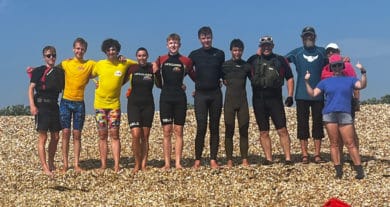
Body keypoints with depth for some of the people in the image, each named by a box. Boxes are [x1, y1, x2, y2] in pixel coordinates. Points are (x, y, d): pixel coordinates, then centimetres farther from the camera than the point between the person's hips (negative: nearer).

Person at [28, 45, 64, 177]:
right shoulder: (39, 71, -1)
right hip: (42, 106, -6)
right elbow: (31, 88, -7)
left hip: (54, 106, 6)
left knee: (55, 137, 9)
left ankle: (51, 164, 25)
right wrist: (32, 105, -16)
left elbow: (62, 87, 19)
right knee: (42, 137, -6)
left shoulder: (59, 71, 13)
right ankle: (45, 167, -7)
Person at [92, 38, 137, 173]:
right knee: (102, 135, 5)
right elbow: (91, 75, 16)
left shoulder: (124, 63, -1)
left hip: (114, 104, -1)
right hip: (100, 104, 1)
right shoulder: (100, 64, 1)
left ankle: (117, 165, -6)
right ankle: (103, 165, 11)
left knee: (114, 135, -6)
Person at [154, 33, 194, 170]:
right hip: (165, 98, 1)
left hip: (180, 98, 0)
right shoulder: (161, 60, 6)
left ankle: (178, 163, 4)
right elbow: (156, 75, 17)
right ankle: (167, 163, 3)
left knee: (178, 131, 2)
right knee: (167, 132, 0)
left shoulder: (186, 61, 3)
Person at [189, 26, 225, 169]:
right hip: (200, 94, -1)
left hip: (216, 94, 2)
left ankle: (213, 159, 8)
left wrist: (223, 80, 6)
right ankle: (197, 160, 1)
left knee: (214, 127, 4)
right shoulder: (194, 55, 4)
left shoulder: (219, 54, 8)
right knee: (201, 127, -6)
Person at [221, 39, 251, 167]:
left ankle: (244, 159, 5)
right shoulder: (225, 65, 3)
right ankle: (229, 160, 2)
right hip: (229, 102, -2)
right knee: (229, 131, -1)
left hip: (243, 102, 2)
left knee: (244, 131, 1)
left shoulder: (246, 66, 8)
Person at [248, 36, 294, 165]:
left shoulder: (280, 60, 8)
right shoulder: (253, 60, 10)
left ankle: (288, 158, -3)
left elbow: (290, 78, 10)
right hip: (258, 100, 1)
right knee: (264, 132, 4)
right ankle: (268, 158, 10)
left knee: (282, 130, -6)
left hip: (275, 99, -1)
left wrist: (290, 96, 2)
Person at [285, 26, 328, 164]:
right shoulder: (297, 53, 8)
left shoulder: (322, 52, 11)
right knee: (302, 124, 1)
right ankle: (304, 155, 5)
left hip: (318, 95, 1)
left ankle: (317, 155, 10)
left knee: (318, 124, 4)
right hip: (302, 95, -1)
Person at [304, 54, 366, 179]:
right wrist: (306, 81, -2)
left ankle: (359, 170, -2)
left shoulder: (350, 80, 14)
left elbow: (362, 85, -4)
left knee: (350, 143, -5)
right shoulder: (325, 82, 17)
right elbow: (313, 93, 11)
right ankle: (338, 171, 6)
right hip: (329, 115, 2)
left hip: (345, 114, -2)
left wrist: (363, 72, -18)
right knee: (334, 143, 2)